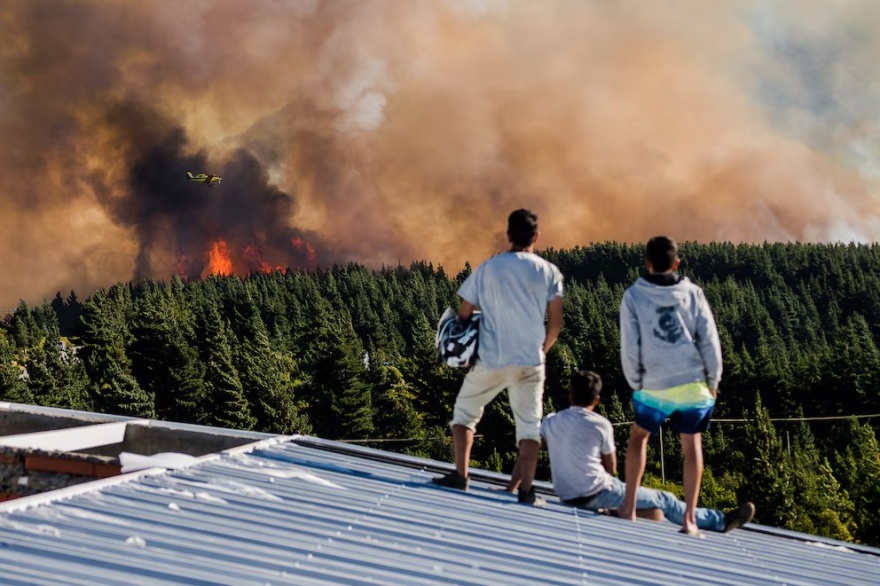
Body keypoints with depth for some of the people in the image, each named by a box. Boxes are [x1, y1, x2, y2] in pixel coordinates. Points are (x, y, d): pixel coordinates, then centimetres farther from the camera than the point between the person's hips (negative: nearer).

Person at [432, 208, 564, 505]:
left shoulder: (487, 269, 0)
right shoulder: (549, 272, 2)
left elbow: (463, 315, 2)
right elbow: (555, 324, 0)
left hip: (491, 360, 0)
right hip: (530, 363, 1)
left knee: (465, 411, 15)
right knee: (529, 424, 7)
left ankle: (460, 475, 3)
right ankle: (526, 489, -3)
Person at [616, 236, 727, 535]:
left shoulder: (633, 296, -1)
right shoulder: (693, 293, 3)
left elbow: (629, 346, -1)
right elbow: (709, 340, 1)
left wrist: (636, 383, 10)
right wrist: (713, 380, 10)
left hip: (654, 387, -1)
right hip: (694, 383, 1)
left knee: (639, 437, 20)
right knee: (692, 445, 10)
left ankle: (628, 508, 16)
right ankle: (689, 518, 6)